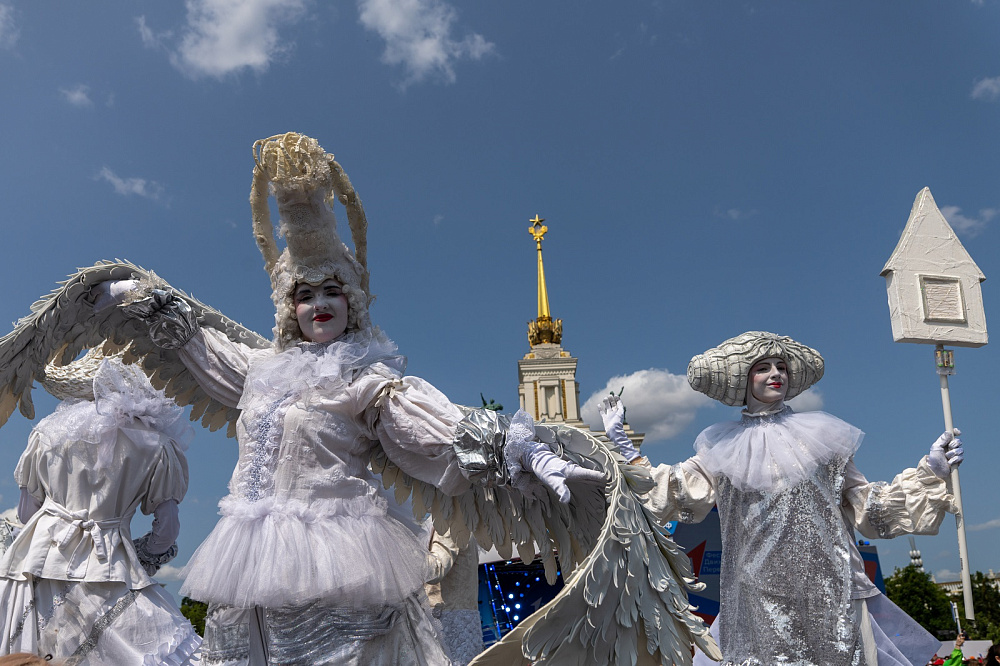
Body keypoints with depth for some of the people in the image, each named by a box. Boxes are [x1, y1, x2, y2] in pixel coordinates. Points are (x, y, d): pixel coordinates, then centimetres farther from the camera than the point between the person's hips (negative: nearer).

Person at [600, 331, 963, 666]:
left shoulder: (820, 437, 10)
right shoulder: (724, 449, 9)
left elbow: (869, 508, 12)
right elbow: (673, 493, 1)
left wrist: (930, 472, 6)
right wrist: (622, 444, 0)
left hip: (829, 596, 1)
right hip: (759, 600, 0)